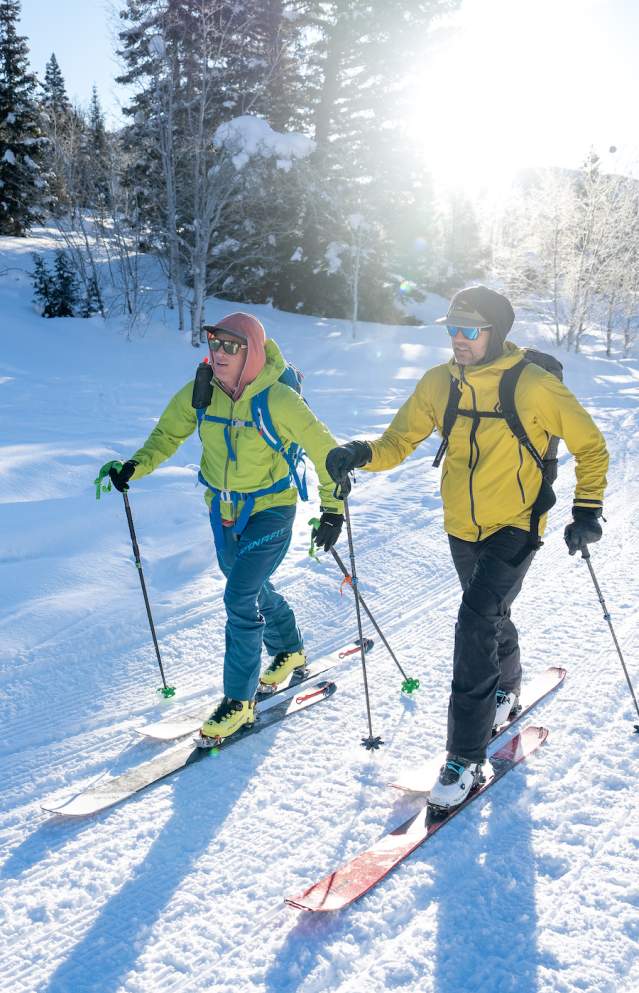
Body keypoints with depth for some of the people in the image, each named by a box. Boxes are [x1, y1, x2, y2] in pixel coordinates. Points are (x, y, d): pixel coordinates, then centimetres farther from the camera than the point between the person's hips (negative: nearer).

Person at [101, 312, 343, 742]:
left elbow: (325, 451, -15)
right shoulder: (199, 394, -10)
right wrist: (136, 466, -12)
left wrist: (333, 509, -15)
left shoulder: (278, 400, -24)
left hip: (270, 510, -6)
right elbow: (167, 435, 5)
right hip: (224, 509, 6)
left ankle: (240, 700, 1)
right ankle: (289, 650, 48)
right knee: (253, 588, 21)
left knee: (240, 597, -14)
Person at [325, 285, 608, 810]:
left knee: (477, 620, -19)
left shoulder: (534, 386, -16)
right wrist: (362, 453, -25)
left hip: (515, 527, -5)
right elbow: (399, 440, -4)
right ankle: (506, 692, 53)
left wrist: (587, 510, -11)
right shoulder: (439, 384, -5)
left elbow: (590, 446, -5)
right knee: (490, 616, 24)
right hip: (463, 529, 5)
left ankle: (466, 757, -10)